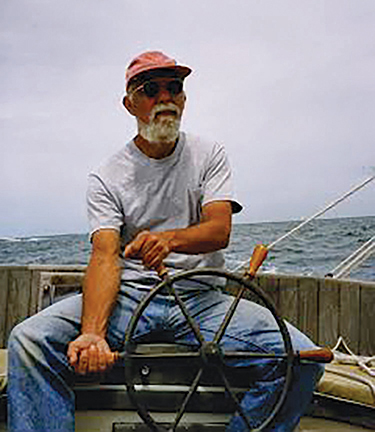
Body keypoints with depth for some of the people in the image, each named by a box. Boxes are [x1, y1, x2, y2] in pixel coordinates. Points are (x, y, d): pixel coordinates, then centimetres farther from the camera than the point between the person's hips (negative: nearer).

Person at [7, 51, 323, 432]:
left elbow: (219, 231, -6)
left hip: (201, 298, 1)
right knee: (28, 340, -25)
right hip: (128, 294, 0)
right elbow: (105, 257, -10)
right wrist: (92, 332, -30)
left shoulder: (209, 155, 7)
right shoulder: (106, 178, 3)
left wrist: (168, 238, -31)